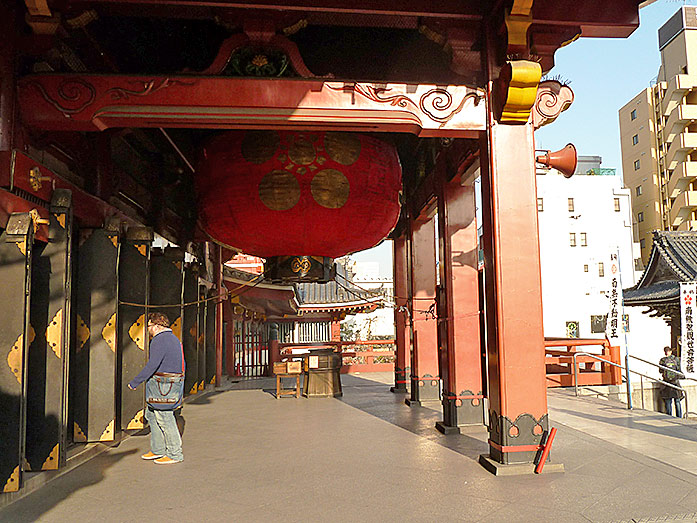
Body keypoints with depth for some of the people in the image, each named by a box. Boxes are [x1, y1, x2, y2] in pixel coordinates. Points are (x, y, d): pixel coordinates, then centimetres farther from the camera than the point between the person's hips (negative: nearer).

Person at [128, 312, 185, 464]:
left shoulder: (159, 340, -15)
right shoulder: (173, 339, 16)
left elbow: (152, 365, -23)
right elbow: (181, 364, 19)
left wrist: (135, 382, -16)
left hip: (163, 385, -10)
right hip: (174, 382, 10)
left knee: (164, 418, -3)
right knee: (151, 414, 17)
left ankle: (175, 454, 3)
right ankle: (158, 450, 23)